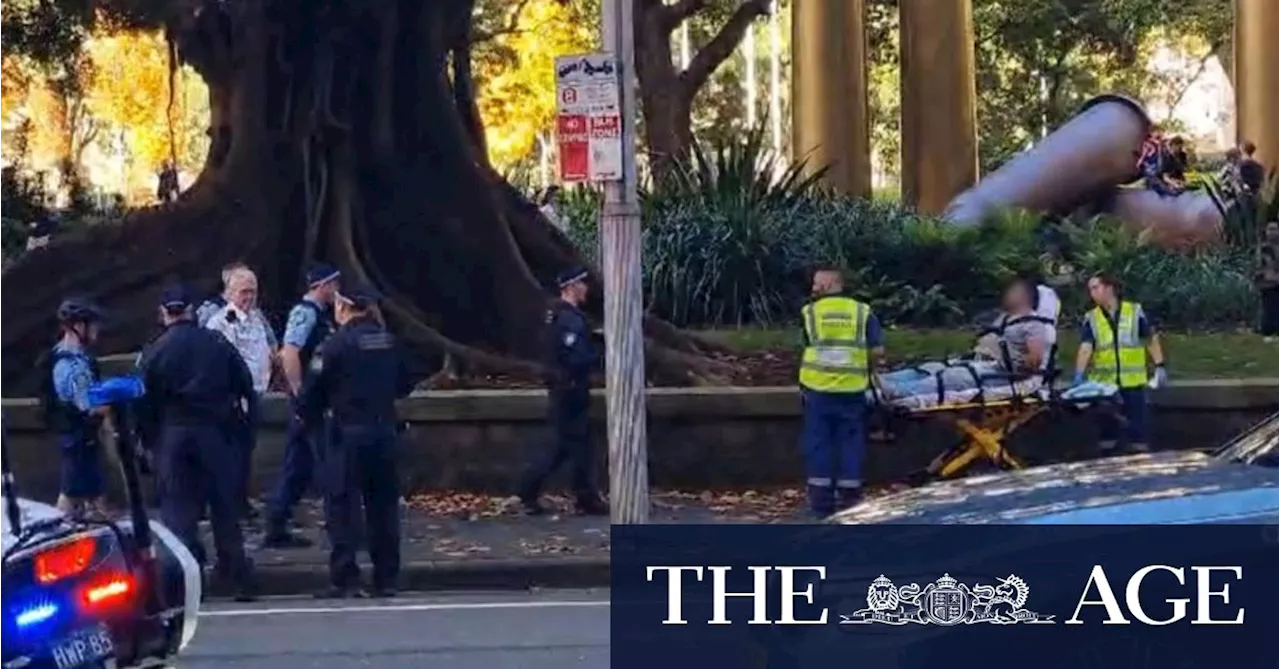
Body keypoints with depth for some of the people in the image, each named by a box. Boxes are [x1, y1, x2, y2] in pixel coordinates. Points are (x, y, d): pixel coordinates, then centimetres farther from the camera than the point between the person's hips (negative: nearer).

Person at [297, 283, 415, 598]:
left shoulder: (336, 344, -11)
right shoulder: (388, 342, 7)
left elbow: (313, 390, -11)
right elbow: (405, 383, 15)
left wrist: (306, 415, 7)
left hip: (348, 433, -5)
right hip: (385, 430, 5)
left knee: (343, 505, -1)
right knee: (384, 504, 11)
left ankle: (345, 579, -4)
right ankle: (386, 578, 13)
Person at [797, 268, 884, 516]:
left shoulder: (810, 312, 3)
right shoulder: (862, 312, 4)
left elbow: (806, 346, 3)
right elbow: (878, 350, -2)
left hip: (818, 388, -1)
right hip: (852, 390, 1)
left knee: (819, 444, 6)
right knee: (850, 443, 9)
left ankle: (822, 502, 6)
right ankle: (850, 501, 11)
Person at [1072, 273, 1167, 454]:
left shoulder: (1135, 311, 0)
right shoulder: (1091, 319, 2)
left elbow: (1152, 338, 7)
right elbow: (1085, 347, -11)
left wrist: (1159, 366, 0)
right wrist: (1079, 374, -25)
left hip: (1133, 382, -1)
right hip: (1103, 383, 1)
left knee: (1137, 425, 3)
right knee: (1107, 426, 9)